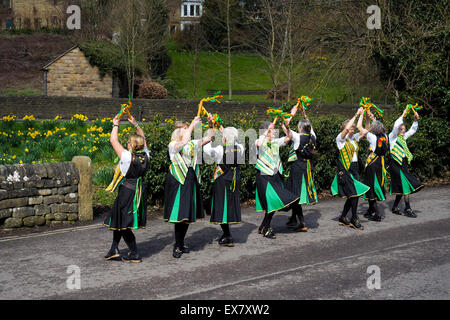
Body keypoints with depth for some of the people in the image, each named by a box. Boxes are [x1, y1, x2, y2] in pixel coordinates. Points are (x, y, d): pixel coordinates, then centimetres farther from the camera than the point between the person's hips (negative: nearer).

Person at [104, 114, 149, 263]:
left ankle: (135, 254, 9)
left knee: (123, 223, 6)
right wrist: (135, 124, 18)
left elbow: (113, 140, -10)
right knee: (119, 219, 18)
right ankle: (114, 249, 20)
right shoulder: (145, 155, -3)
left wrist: (115, 124, 2)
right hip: (140, 191, 7)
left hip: (127, 191, -7)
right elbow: (143, 139, 15)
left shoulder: (127, 156, -19)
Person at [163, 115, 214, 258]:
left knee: (188, 214, 10)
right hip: (178, 182, -6)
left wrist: (210, 124, 1)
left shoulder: (193, 144, 14)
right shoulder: (173, 145, -6)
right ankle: (177, 246, 1)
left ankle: (181, 244, 22)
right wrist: (193, 124, -22)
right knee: (180, 215, -9)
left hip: (191, 182, 6)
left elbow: (208, 138, 12)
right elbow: (184, 142, -27)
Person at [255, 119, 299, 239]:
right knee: (271, 202, -9)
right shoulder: (260, 141, -8)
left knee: (274, 204, 9)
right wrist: (266, 132, -23)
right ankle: (266, 229, 6)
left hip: (275, 176, 6)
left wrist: (287, 127, -16)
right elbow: (259, 144, -32)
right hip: (264, 177, -6)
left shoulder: (275, 142, 9)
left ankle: (263, 227, 24)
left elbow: (289, 138, 1)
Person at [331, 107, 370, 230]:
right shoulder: (340, 138, -7)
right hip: (345, 169, -7)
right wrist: (356, 115, -20)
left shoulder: (355, 137, 13)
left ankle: (343, 218, 19)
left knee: (352, 195, 7)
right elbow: (346, 128, -26)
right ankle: (355, 220, -2)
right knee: (354, 193, -12)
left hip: (354, 168, 7)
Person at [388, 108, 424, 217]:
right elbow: (396, 126, -19)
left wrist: (416, 120, 7)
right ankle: (407, 209, -10)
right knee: (405, 184, -12)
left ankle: (395, 207, 15)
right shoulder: (392, 136, -3)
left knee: (401, 186, 7)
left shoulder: (403, 137, 18)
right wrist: (403, 115, -14)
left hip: (403, 163, 8)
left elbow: (413, 130, 22)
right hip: (395, 163, -8)